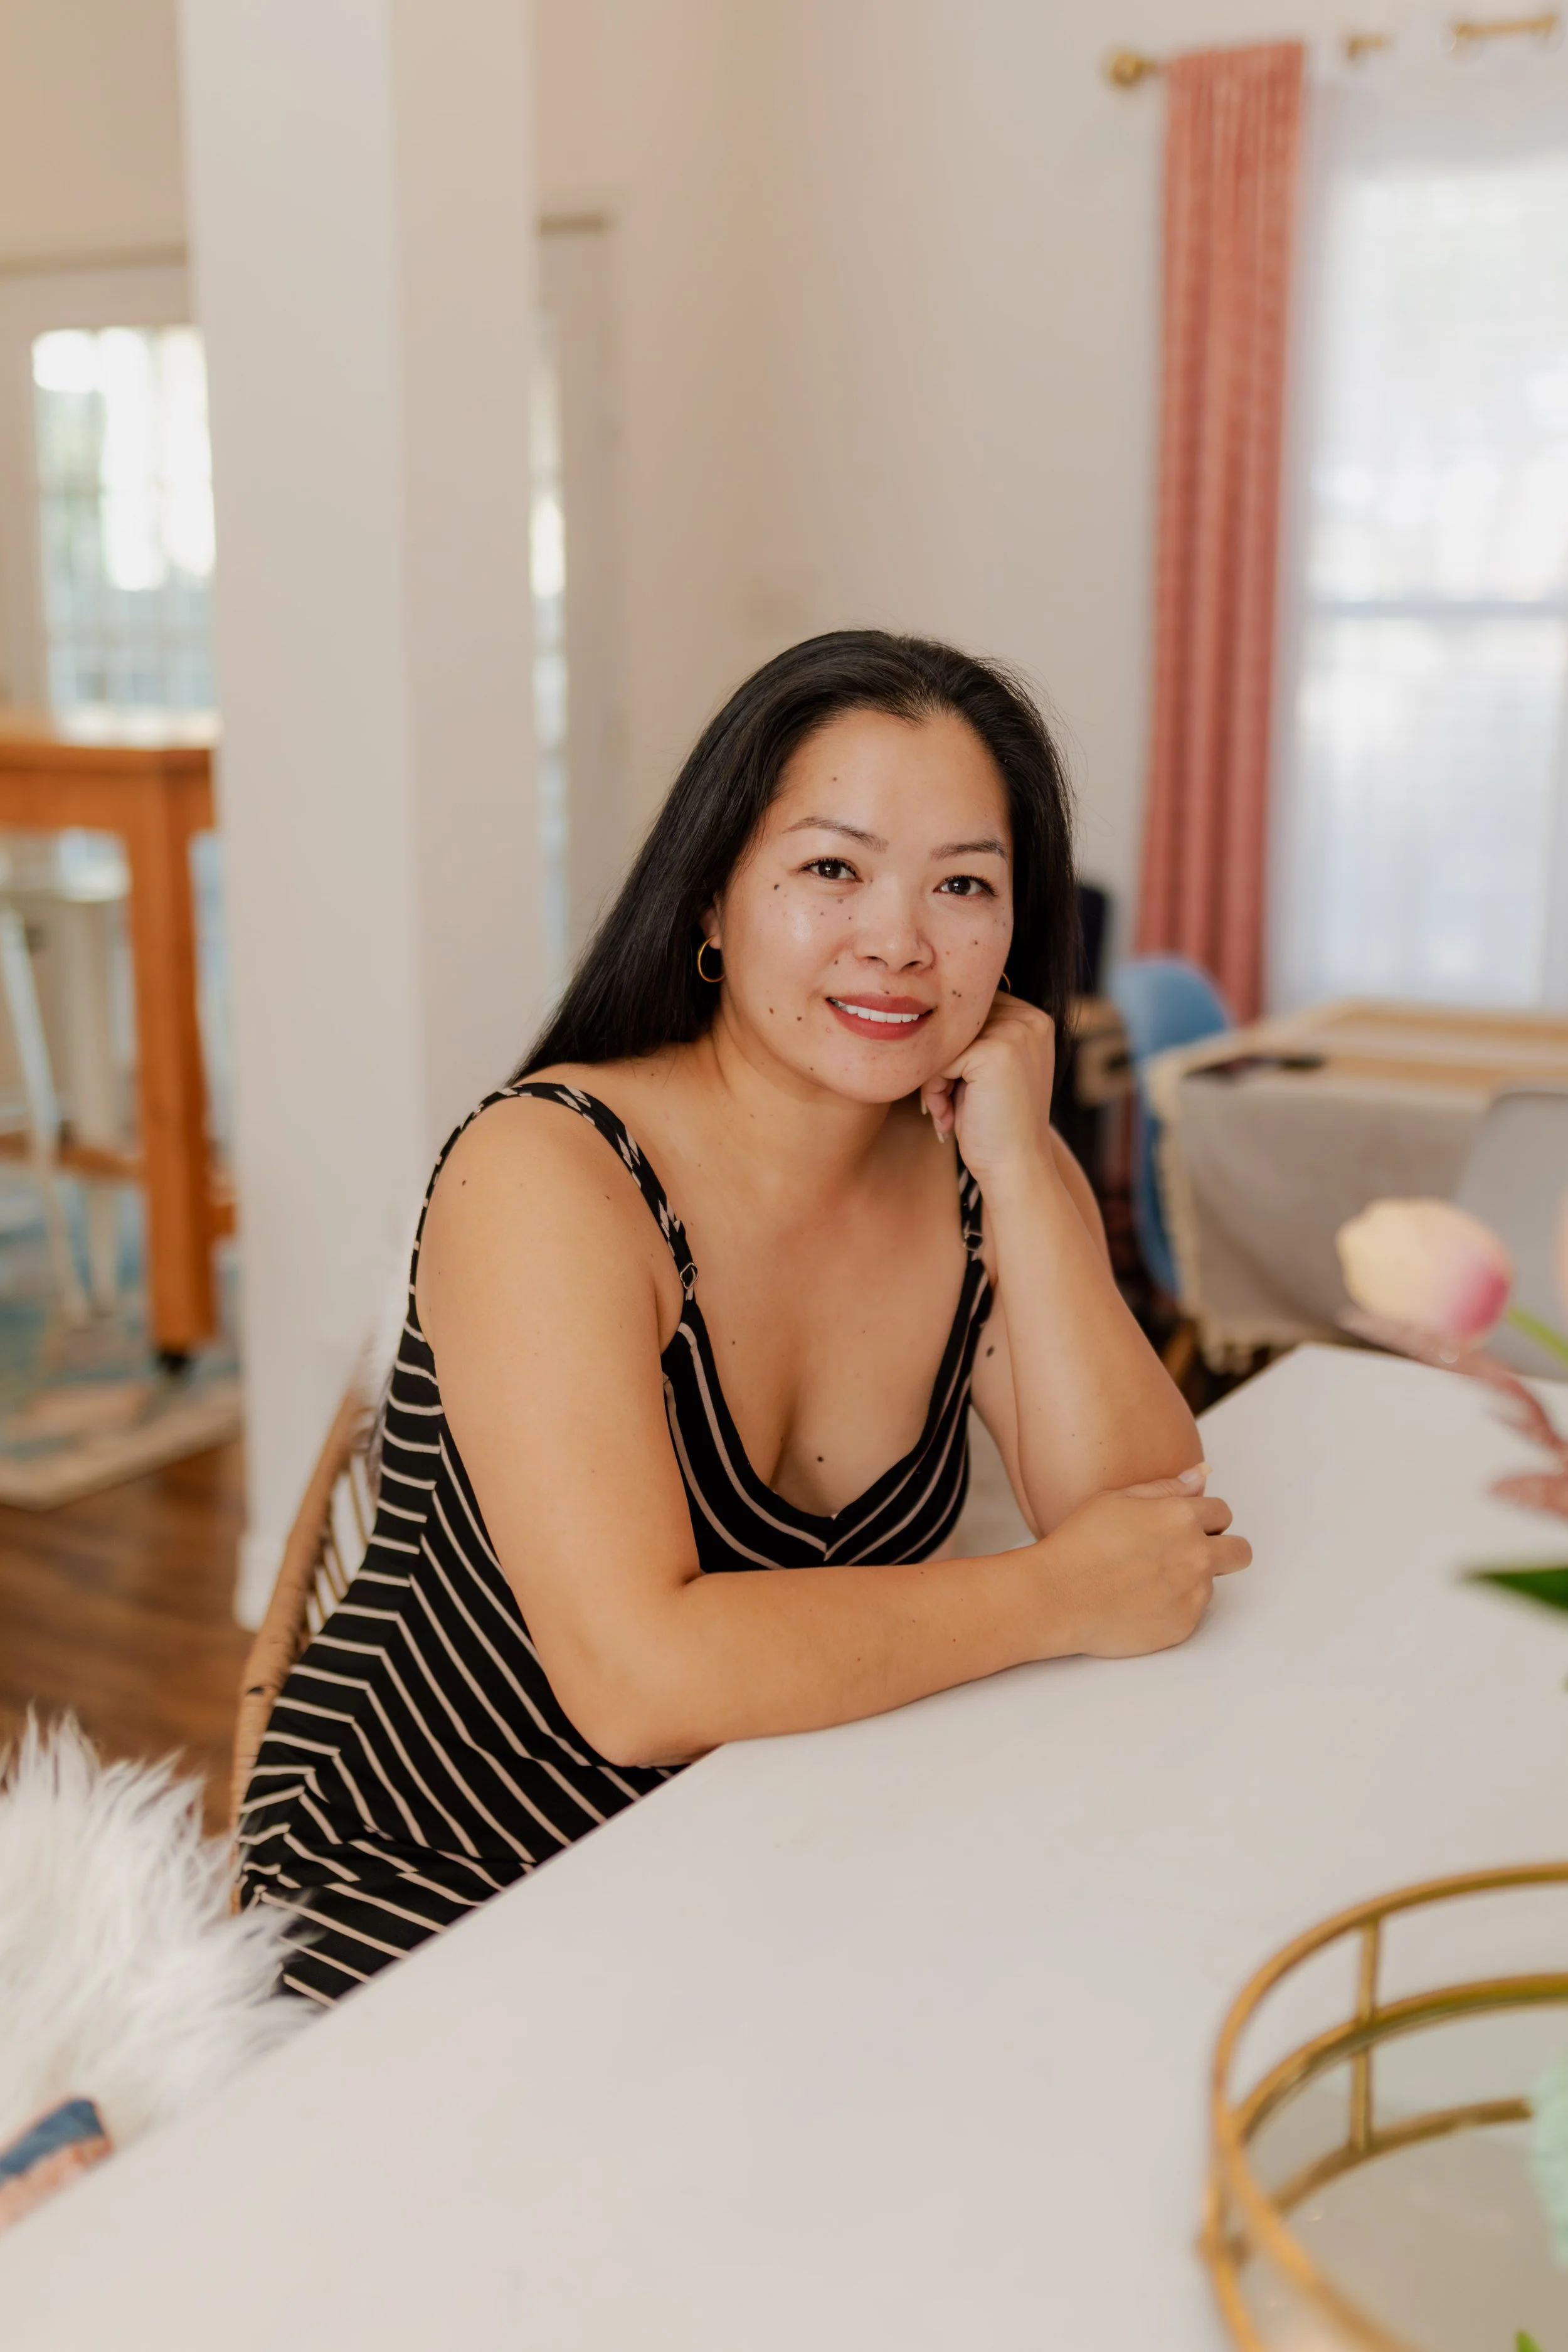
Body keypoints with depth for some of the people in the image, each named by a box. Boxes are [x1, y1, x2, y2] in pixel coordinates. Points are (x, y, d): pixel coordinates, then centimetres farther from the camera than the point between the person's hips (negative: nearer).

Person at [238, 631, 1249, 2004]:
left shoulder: (989, 1178, -2)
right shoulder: (551, 1171, -21)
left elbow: (1155, 1546, -12)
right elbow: (643, 1677, -31)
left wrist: (1018, 1162, -17)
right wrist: (1051, 1596, -21)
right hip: (429, 1904, -4)